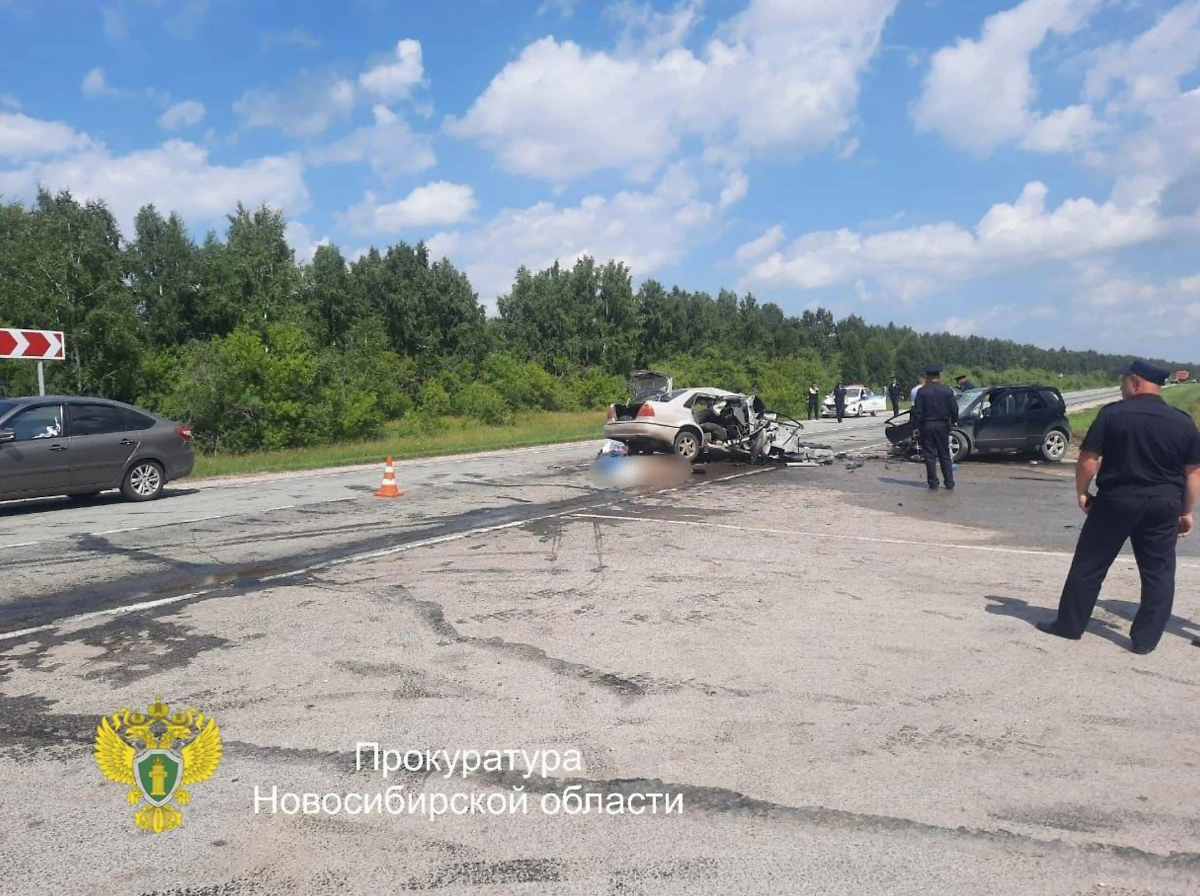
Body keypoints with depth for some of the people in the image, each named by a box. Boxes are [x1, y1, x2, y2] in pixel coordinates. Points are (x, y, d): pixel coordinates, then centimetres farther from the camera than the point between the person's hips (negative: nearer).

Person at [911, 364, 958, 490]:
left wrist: (915, 426, -2)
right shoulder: (947, 390, -1)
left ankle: (933, 482, 4)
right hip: (942, 426, 2)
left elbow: (917, 411, -8)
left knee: (930, 455, 4)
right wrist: (953, 421, 17)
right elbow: (954, 408, 2)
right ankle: (949, 482, 9)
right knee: (945, 455, 10)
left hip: (927, 426, -2)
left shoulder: (922, 391, -8)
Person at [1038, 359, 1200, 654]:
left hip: (1116, 501, -2)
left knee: (1089, 565, 8)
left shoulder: (1112, 413, -8)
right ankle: (1145, 639, 12)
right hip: (1163, 505, 3)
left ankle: (1069, 624, 16)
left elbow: (1088, 458, -10)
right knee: (1158, 573, 11)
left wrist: (1081, 492, 3)